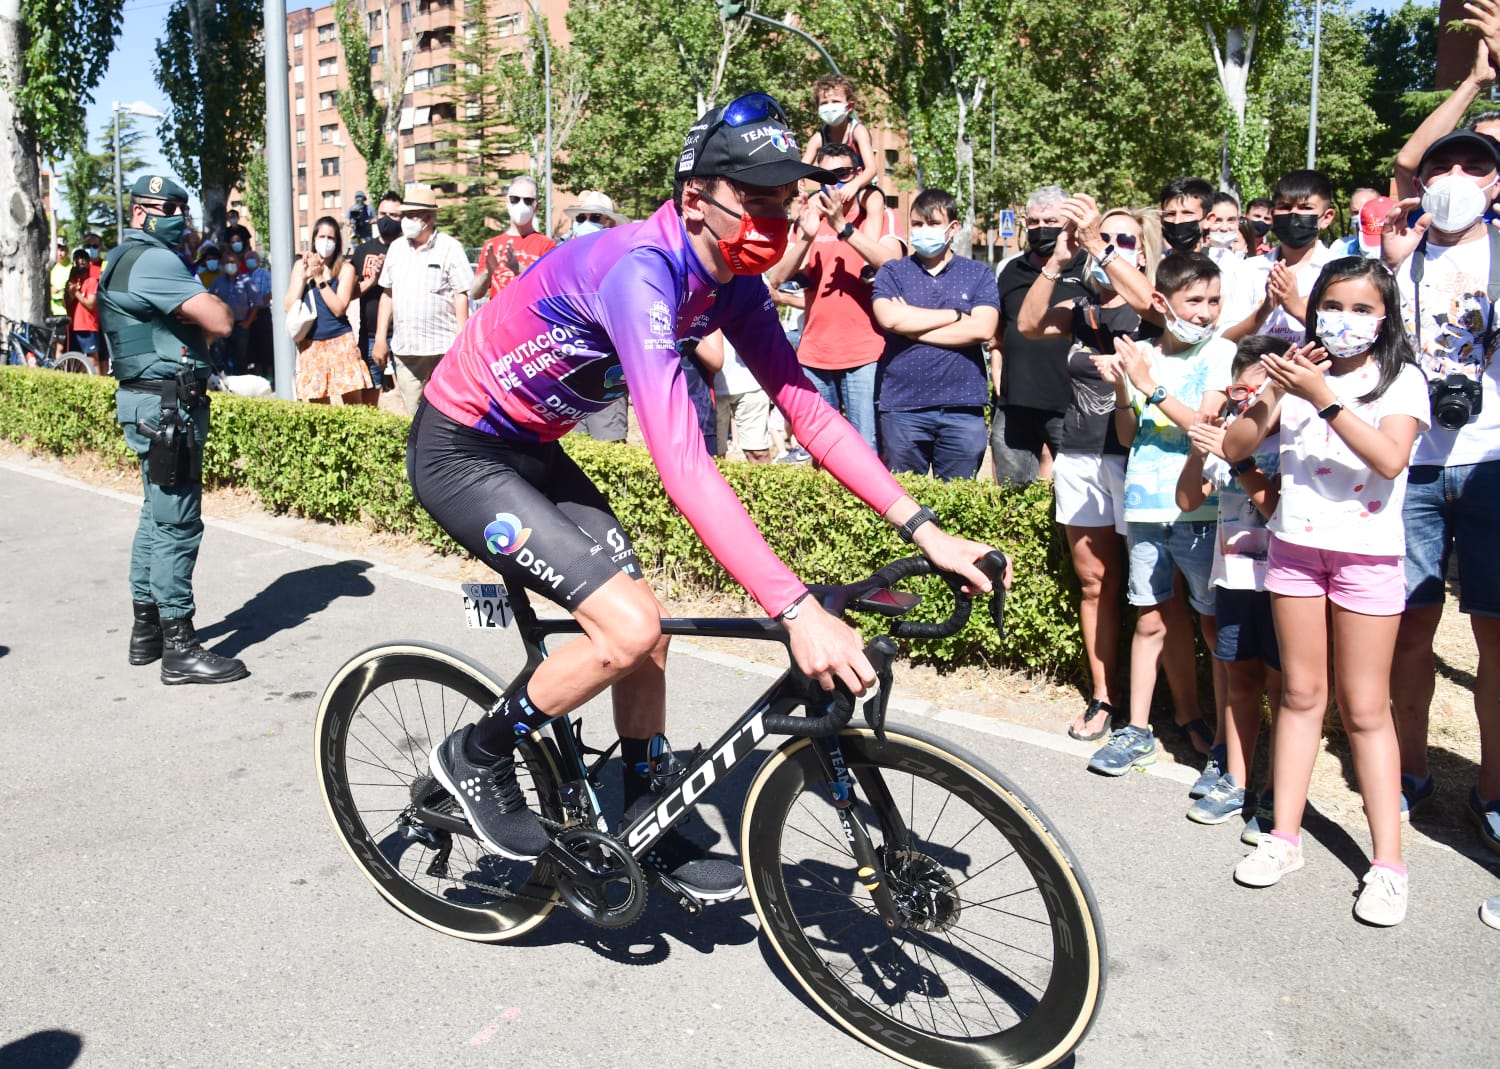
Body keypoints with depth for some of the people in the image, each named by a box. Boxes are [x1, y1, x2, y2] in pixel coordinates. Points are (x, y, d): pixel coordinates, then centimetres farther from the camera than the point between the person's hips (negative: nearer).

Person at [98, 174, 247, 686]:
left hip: (150, 401, 11)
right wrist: (211, 301, 0)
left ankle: (146, 631, 26)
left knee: (158, 517, 17)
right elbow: (220, 322, -20)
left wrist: (196, 308, -4)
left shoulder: (123, 260, 19)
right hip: (166, 406, -11)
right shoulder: (154, 260, -15)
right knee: (176, 525, -8)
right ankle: (179, 649, -3)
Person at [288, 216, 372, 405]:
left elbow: (339, 309, -12)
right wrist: (304, 276, -7)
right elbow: (289, 307, 0)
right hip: (310, 344, 3)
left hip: (340, 342, -2)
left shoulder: (345, 268, -1)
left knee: (354, 402, -7)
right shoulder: (301, 265, 8)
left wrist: (319, 278, -14)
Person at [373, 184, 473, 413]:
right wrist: (380, 338, 14)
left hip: (443, 350, -5)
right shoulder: (396, 248, 15)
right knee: (412, 414, 5)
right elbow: (387, 295, 18)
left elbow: (461, 297, -5)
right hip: (405, 350, 5)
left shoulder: (450, 248, -2)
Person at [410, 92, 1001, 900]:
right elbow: (681, 463, -42)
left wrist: (924, 529, -14)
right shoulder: (640, 269, -33)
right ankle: (477, 757, 5)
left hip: (532, 450, 8)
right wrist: (796, 610, -47)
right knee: (628, 626, -19)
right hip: (460, 454, -8)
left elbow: (807, 410, -6)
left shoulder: (732, 282, -6)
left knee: (644, 637, 6)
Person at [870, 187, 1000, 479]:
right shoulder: (893, 272, 8)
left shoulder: (978, 274, 8)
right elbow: (889, 318, -11)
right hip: (902, 408, 0)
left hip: (963, 408, 0)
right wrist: (956, 315, -5)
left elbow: (983, 329, -8)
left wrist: (913, 327, -6)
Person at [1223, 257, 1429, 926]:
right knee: (1301, 693, 9)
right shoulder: (1299, 374, 7)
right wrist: (1275, 393, -13)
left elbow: (1389, 458, -21)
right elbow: (1235, 449, 0)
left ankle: (1388, 863, 7)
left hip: (1368, 552, -3)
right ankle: (1285, 838, 16)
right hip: (1295, 544, 3)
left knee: (1364, 708, -1)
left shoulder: (1401, 380, -3)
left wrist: (1322, 398, -24)